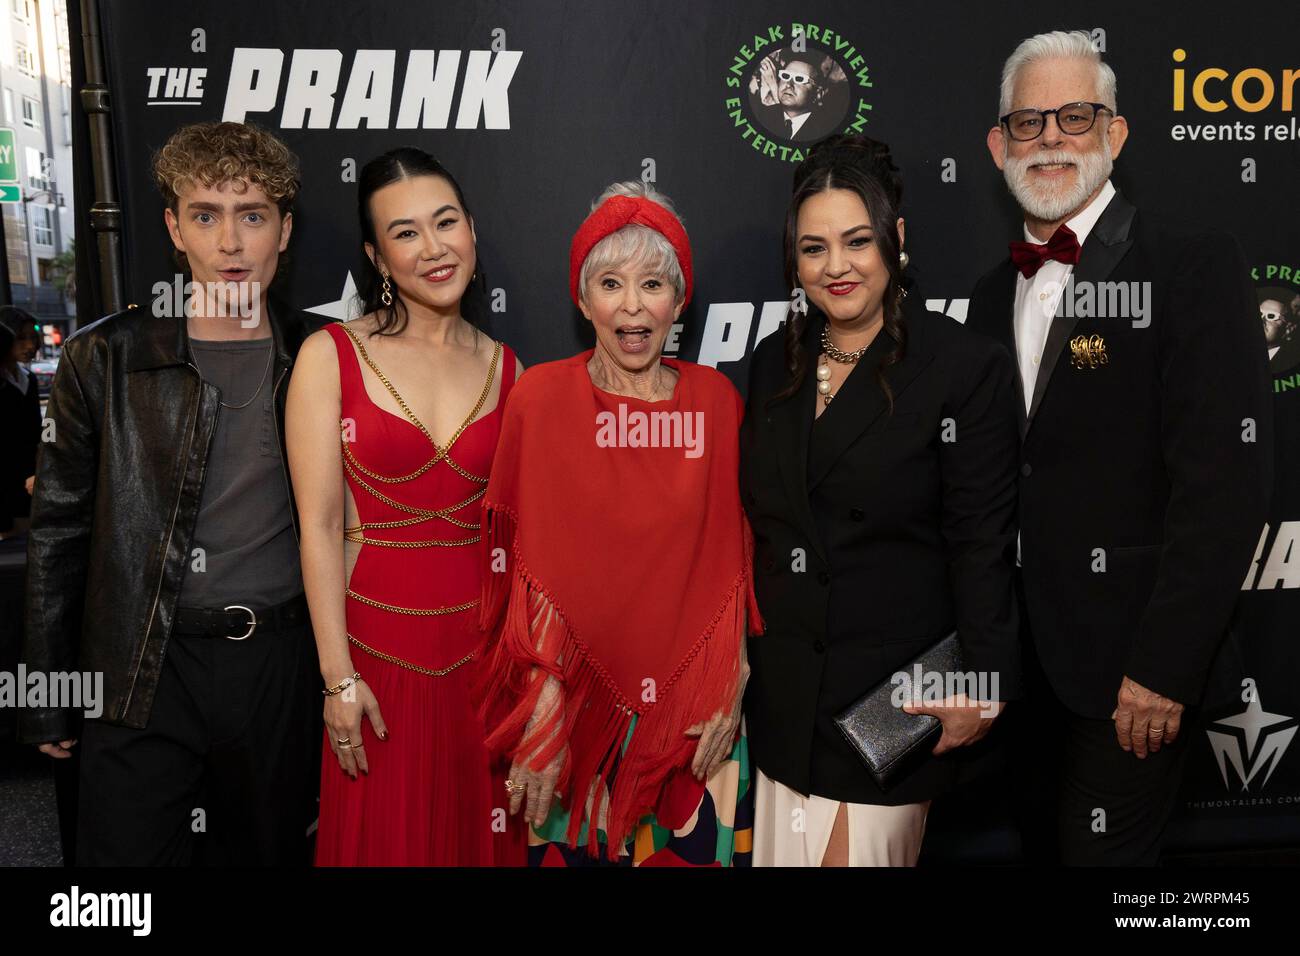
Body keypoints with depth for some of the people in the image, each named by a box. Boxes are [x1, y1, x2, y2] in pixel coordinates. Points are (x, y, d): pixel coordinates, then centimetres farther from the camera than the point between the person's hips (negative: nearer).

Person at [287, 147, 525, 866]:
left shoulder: (505, 368, 3)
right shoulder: (330, 356, -6)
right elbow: (320, 526, -8)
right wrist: (339, 677, -10)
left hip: (484, 642, 3)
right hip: (378, 641, -2)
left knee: (480, 832, 16)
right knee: (385, 839, 13)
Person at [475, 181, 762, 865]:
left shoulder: (714, 399, 0)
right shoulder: (542, 396, -6)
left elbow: (732, 556, 2)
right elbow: (528, 565, -8)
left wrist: (730, 688, -4)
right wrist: (543, 704, -14)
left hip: (692, 703, 2)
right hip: (579, 698, -1)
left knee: (692, 850, 13)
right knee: (576, 848, 12)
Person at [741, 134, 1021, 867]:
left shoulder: (969, 368, -10)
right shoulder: (775, 362, 5)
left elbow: (982, 549, -11)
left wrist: (981, 688, -13)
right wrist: (743, 654, 12)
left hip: (893, 693, -5)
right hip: (785, 688, 5)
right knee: (785, 847, 15)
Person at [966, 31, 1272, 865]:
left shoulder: (1196, 266, -10)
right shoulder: (995, 291, 10)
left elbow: (1227, 480, -17)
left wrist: (1162, 669, -19)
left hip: (1129, 666, -6)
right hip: (1023, 661, 6)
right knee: (1043, 843, 19)